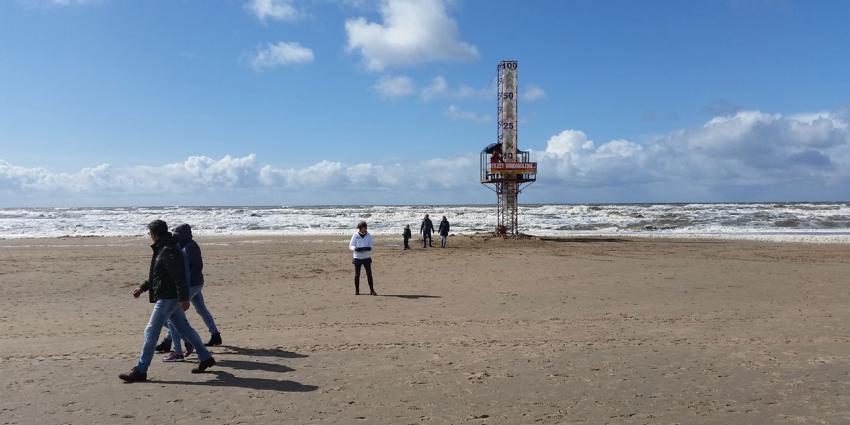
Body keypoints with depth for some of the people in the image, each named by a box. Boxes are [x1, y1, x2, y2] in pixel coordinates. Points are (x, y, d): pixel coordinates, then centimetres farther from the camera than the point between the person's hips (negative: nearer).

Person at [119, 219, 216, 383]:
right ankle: (205, 358, 23)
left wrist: (183, 298, -26)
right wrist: (143, 287, 22)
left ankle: (140, 371, -1)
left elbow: (179, 276, -24)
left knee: (151, 332, -7)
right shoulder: (161, 249, 16)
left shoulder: (168, 251, -18)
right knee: (184, 328, 15)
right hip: (170, 297, 11)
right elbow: (156, 275, 27)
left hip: (167, 298, -11)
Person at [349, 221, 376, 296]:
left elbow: (370, 246, -1)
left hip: (367, 258, 1)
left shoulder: (368, 236, 3)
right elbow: (350, 246, -1)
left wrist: (368, 248, -25)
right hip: (357, 258, 0)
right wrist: (355, 248, -23)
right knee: (357, 274, 5)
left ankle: (372, 290, 1)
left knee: (369, 274, -3)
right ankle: (356, 290, 16)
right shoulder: (355, 236, 0)